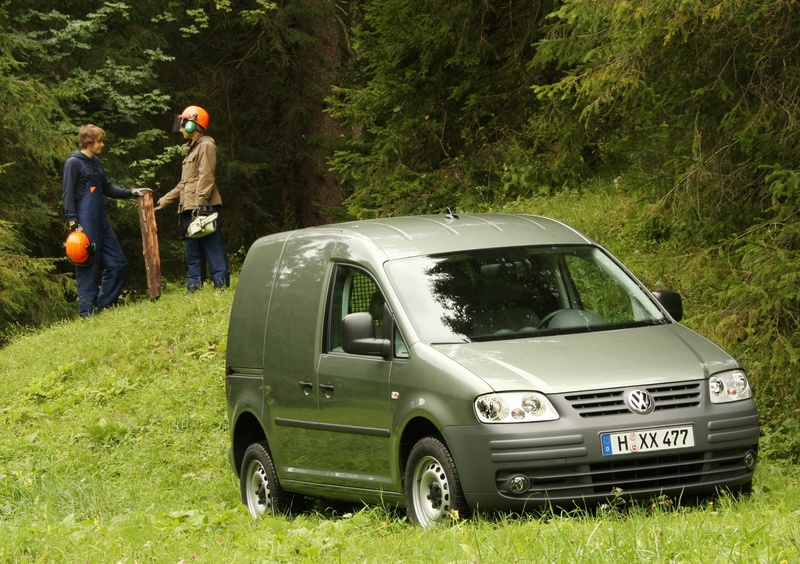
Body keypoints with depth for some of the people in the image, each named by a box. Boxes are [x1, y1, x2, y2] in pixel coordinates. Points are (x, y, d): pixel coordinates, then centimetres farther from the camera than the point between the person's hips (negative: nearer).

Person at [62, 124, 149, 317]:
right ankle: (87, 311, 0)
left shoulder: (96, 162, 16)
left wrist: (132, 192, 9)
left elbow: (108, 189, 21)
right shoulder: (74, 163, -7)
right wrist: (73, 223, -17)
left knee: (117, 264, 7)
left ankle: (103, 305, 15)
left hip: (101, 222, 9)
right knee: (88, 267, -6)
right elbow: (68, 196, -11)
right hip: (86, 225, -9)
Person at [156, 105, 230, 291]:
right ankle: (194, 288, 12)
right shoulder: (192, 149, 24)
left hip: (204, 208, -10)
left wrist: (200, 204, -23)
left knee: (212, 248, -12)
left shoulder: (206, 145, -5)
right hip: (189, 209, 10)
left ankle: (222, 286, -15)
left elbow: (206, 177, -16)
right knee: (193, 252, 10)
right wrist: (165, 200, 27)